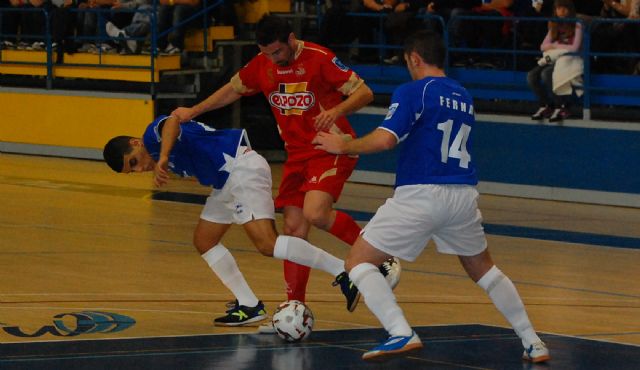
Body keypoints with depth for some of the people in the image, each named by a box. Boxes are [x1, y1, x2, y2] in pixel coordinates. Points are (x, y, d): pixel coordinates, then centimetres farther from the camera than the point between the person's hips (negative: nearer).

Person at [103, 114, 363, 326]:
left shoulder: (153, 135, -12)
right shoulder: (157, 154, 17)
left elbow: (172, 122, -37)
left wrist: (162, 159, -49)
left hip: (242, 168, -11)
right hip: (226, 182, 11)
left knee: (267, 244, -22)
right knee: (204, 240, 11)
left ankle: (343, 271, -21)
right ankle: (250, 306, 9)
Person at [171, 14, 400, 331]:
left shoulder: (319, 58, -15)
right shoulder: (262, 65, 3)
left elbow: (364, 93, -16)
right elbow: (233, 90, 21)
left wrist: (337, 110, -34)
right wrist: (193, 111, 13)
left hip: (332, 150, -7)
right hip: (297, 155, 7)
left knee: (315, 213, -27)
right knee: (294, 228, 3)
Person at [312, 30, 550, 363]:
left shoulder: (412, 92, -4)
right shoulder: (464, 97, 16)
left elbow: (385, 139, -16)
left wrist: (343, 146, -1)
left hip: (420, 194, -6)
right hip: (463, 195, 6)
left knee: (358, 262, 2)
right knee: (483, 270, 26)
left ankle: (402, 335, -16)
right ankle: (532, 344, 21)